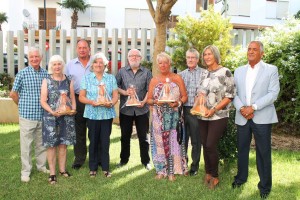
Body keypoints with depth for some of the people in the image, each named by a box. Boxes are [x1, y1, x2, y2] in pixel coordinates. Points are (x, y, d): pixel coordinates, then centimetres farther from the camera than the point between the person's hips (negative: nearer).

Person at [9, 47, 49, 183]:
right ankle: (26, 170, 17)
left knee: (42, 143, 15)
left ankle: (41, 165, 31)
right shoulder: (22, 73, -5)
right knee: (26, 144, 5)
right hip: (27, 115, -3)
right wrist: (23, 106, 6)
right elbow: (13, 94, 0)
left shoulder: (46, 74, 4)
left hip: (43, 115, 3)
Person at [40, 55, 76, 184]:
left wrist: (73, 109, -9)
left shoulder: (68, 81, 7)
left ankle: (62, 169, 24)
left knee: (63, 144, 10)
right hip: (50, 117, -2)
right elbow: (43, 101, -4)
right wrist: (52, 111, -19)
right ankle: (52, 173, 13)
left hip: (66, 117, 2)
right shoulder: (46, 81, 0)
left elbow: (73, 98, 10)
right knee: (51, 145, 2)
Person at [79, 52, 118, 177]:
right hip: (92, 114, 0)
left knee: (105, 141, 3)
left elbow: (115, 95, 5)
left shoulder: (111, 78, 9)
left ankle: (105, 168, 14)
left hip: (107, 114, 1)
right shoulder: (87, 78, 6)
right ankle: (93, 168, 18)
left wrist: (111, 103, -16)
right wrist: (92, 102, -15)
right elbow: (81, 97, 3)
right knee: (93, 141, 5)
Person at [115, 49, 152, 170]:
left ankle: (146, 161, 17)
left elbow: (150, 90, -1)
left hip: (142, 109, -1)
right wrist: (124, 92, -15)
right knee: (125, 136, 11)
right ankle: (124, 159, 26)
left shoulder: (147, 72, 5)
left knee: (143, 136, 6)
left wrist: (144, 101, -15)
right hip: (125, 109, 1)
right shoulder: (122, 71, 7)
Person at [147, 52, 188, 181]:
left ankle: (172, 170, 11)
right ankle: (161, 170, 15)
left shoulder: (177, 78, 4)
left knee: (173, 141, 0)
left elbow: (185, 96, 3)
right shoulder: (154, 80, 8)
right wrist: (155, 102, -13)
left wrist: (178, 103, -15)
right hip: (159, 117, 1)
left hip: (174, 116, -1)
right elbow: (148, 99, 7)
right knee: (159, 142, 3)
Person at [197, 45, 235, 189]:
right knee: (205, 145, 8)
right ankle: (208, 173, 25)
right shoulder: (203, 73, 10)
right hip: (203, 116, 5)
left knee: (211, 146, -7)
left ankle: (215, 176, 12)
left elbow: (230, 95, -10)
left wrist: (213, 110, -16)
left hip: (218, 116, -5)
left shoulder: (225, 72, -6)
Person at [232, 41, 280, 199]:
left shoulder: (271, 70, 2)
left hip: (262, 118, -3)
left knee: (263, 152, 4)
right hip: (242, 117, 3)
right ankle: (241, 177, 33)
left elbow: (273, 93, -8)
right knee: (242, 149, 14)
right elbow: (234, 93, 6)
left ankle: (265, 185, 19)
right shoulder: (239, 71, 12)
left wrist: (253, 107, -17)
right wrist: (241, 108, -12)